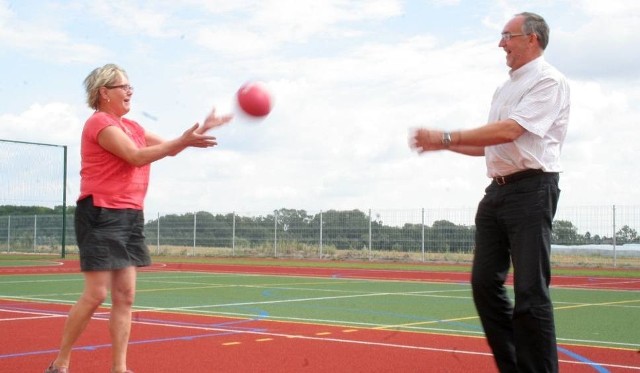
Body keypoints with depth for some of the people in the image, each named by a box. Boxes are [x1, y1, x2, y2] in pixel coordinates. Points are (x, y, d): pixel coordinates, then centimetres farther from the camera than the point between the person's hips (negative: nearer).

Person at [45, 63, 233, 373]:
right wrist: (183, 141, -23)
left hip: (130, 216, 8)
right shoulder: (100, 123, -10)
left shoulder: (131, 127, 17)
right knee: (96, 294, -8)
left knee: (125, 295, 4)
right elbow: (137, 156, -20)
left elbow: (169, 147, 20)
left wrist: (200, 130, 8)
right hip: (101, 215, -8)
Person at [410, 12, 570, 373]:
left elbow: (510, 131, -19)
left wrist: (445, 137, -17)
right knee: (485, 282, 6)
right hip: (498, 190, 9)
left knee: (530, 291, -10)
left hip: (531, 190, -9)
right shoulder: (505, 89, 20)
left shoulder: (549, 81, -7)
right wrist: (442, 145, 15)